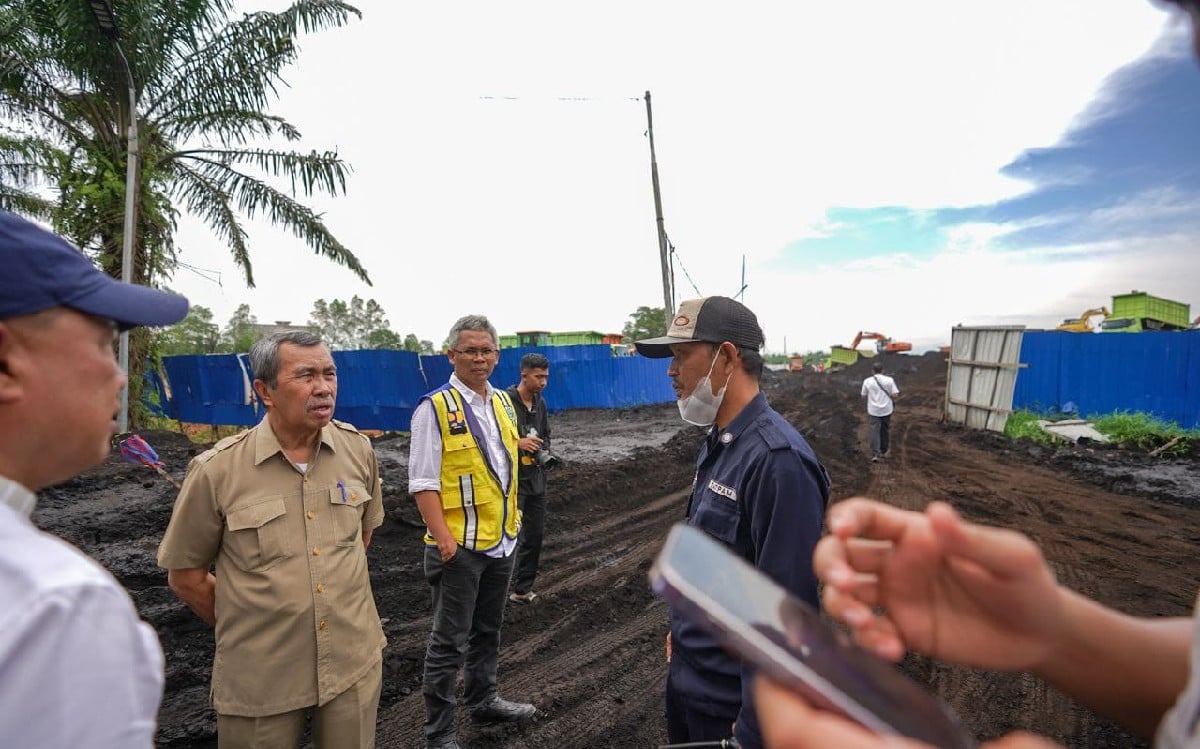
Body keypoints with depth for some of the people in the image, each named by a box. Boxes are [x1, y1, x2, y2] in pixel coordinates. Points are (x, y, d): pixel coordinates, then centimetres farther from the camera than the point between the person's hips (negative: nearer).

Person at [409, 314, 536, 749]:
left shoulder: (503, 403, 8)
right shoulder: (436, 408, -13)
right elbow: (423, 482, -15)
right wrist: (443, 537, -21)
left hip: (502, 540, 7)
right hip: (459, 545, -7)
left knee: (488, 629, 22)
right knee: (450, 641, 4)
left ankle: (483, 701, 40)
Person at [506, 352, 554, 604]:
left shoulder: (540, 403, 10)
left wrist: (545, 453, 2)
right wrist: (517, 443, -23)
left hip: (536, 479, 8)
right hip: (512, 479, -8)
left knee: (535, 536, 13)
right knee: (513, 535, -8)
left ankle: (523, 588, 25)